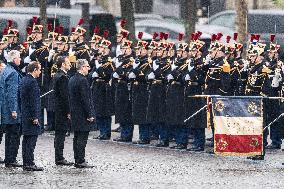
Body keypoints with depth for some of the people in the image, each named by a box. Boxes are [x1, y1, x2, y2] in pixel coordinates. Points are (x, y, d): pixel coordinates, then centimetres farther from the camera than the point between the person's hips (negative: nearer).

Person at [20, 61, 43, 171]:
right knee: (31, 139, -7)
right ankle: (29, 164, -8)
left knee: (26, 140, 12)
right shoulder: (32, 82, -16)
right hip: (31, 115, -10)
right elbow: (33, 101, -19)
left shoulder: (24, 80, 12)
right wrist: (35, 117, -17)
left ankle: (26, 163, 16)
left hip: (25, 115, 10)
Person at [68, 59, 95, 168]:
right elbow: (85, 99, -20)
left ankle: (77, 160, 16)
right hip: (82, 114, -9)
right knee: (82, 138, -6)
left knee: (77, 137, 12)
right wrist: (90, 115, -16)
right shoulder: (82, 80, -17)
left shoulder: (72, 80, 12)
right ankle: (80, 161, -7)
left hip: (74, 113, 9)